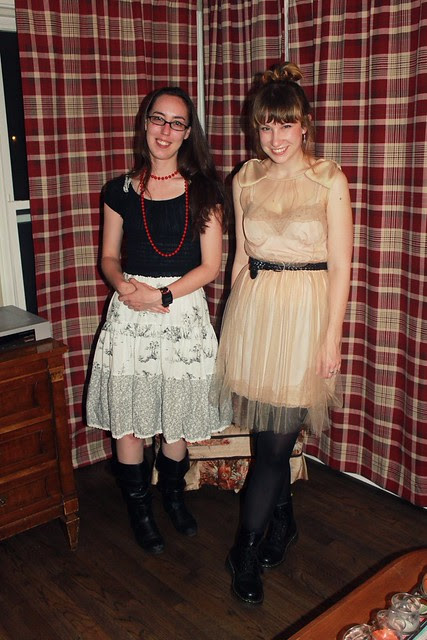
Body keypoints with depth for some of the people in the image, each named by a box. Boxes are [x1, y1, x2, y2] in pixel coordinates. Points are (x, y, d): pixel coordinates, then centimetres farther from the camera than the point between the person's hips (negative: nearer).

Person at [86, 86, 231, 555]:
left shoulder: (203, 190, -1)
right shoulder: (120, 191, 3)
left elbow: (210, 266, -4)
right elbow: (109, 257, 9)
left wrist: (160, 294, -14)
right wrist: (125, 285, -13)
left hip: (184, 311, -1)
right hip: (129, 315, 1)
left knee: (177, 419, 10)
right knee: (127, 419, 7)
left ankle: (172, 493, 39)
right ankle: (139, 507, 30)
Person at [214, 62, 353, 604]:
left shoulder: (329, 180, -4)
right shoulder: (245, 180, 7)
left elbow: (339, 266, -5)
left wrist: (332, 336, -8)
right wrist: (234, 318, 13)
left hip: (305, 310, -3)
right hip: (253, 308, 3)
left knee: (276, 437, 0)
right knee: (269, 433, 11)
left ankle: (246, 551, 16)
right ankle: (282, 520, 35)